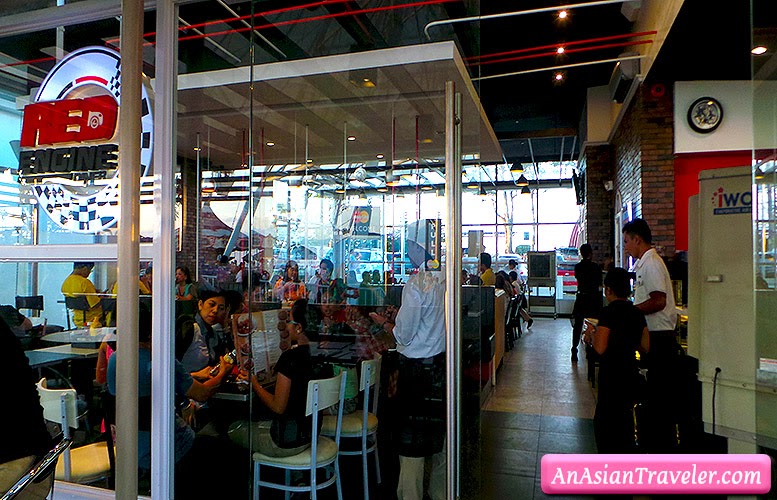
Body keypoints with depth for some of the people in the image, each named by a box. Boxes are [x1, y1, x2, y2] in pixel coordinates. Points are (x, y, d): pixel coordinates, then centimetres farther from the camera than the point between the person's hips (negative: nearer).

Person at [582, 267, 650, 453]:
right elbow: (645, 348, 10)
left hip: (612, 377, -8)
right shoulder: (637, 313, 6)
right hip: (632, 374, 8)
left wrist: (591, 333, -5)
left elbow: (600, 348, -23)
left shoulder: (609, 312, -16)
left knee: (604, 423, 3)